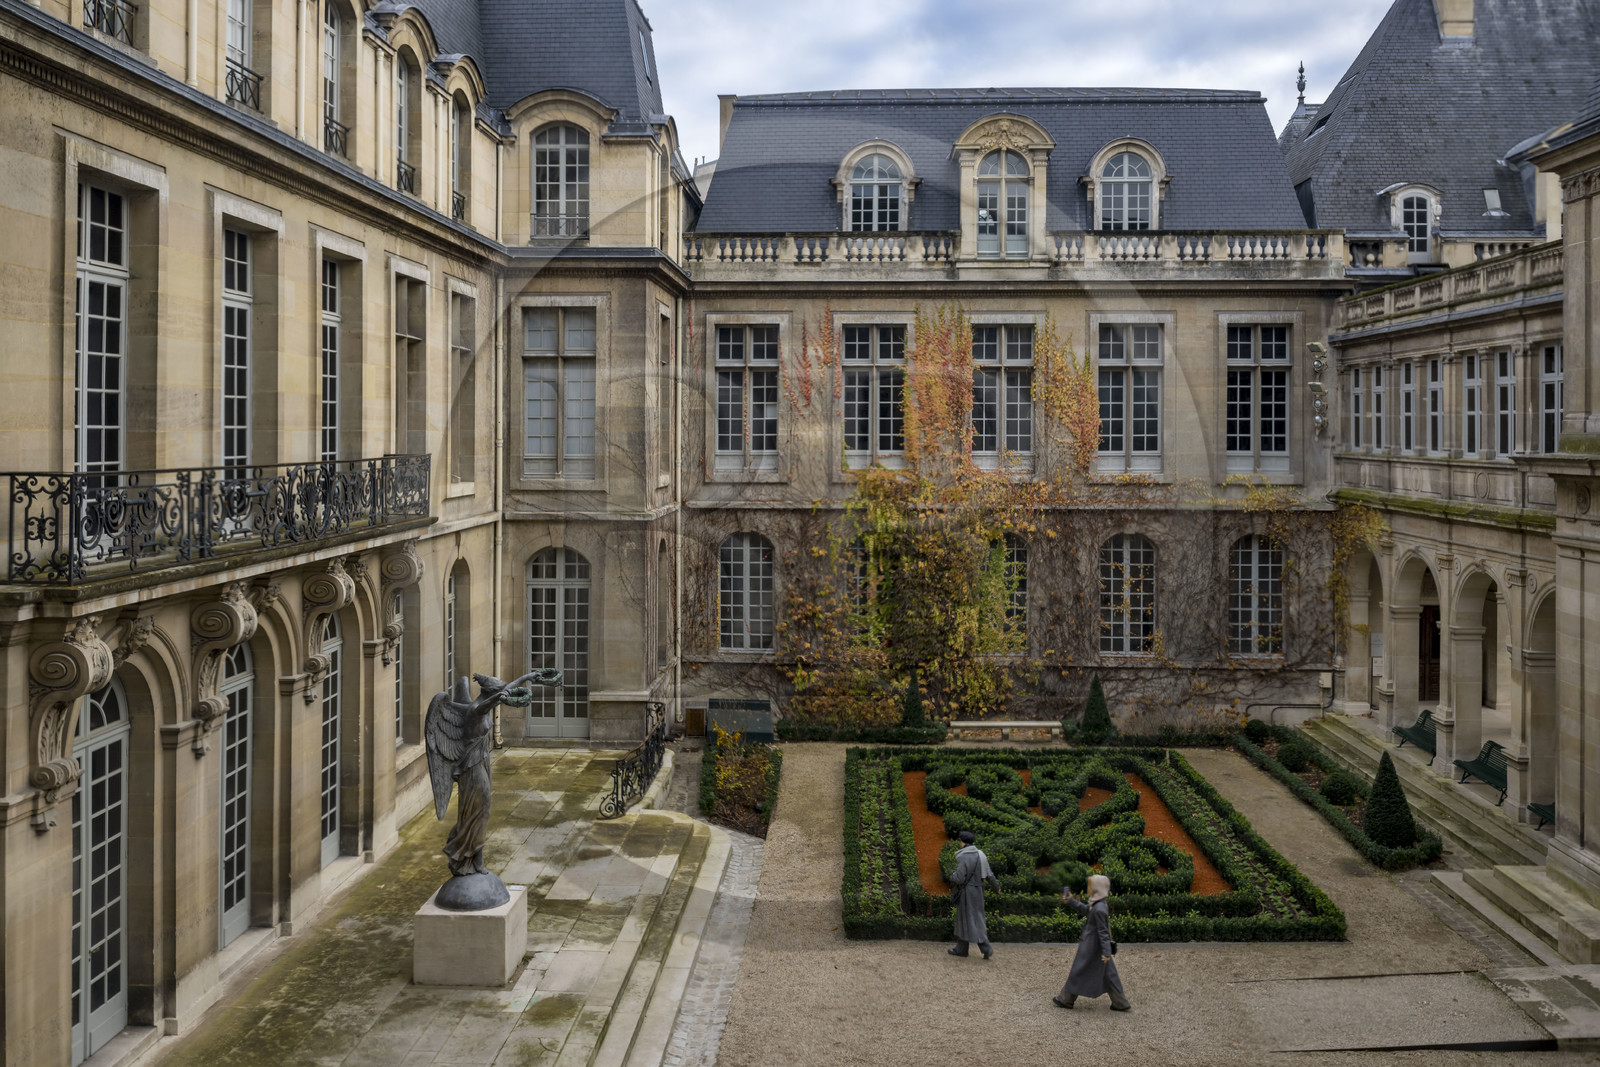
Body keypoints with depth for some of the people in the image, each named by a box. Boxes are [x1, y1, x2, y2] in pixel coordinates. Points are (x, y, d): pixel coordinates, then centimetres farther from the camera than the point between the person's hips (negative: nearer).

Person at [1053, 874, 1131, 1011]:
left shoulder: (1099, 909, -25)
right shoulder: (1098, 904, 3)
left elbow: (1103, 931, -24)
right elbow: (1084, 910, 20)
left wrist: (1106, 952, -22)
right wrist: (1070, 901, 18)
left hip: (1091, 946, -9)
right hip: (1098, 945, 9)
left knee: (1078, 971, 6)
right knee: (1108, 974, 14)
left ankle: (1065, 999, 20)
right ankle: (1121, 1003, 18)